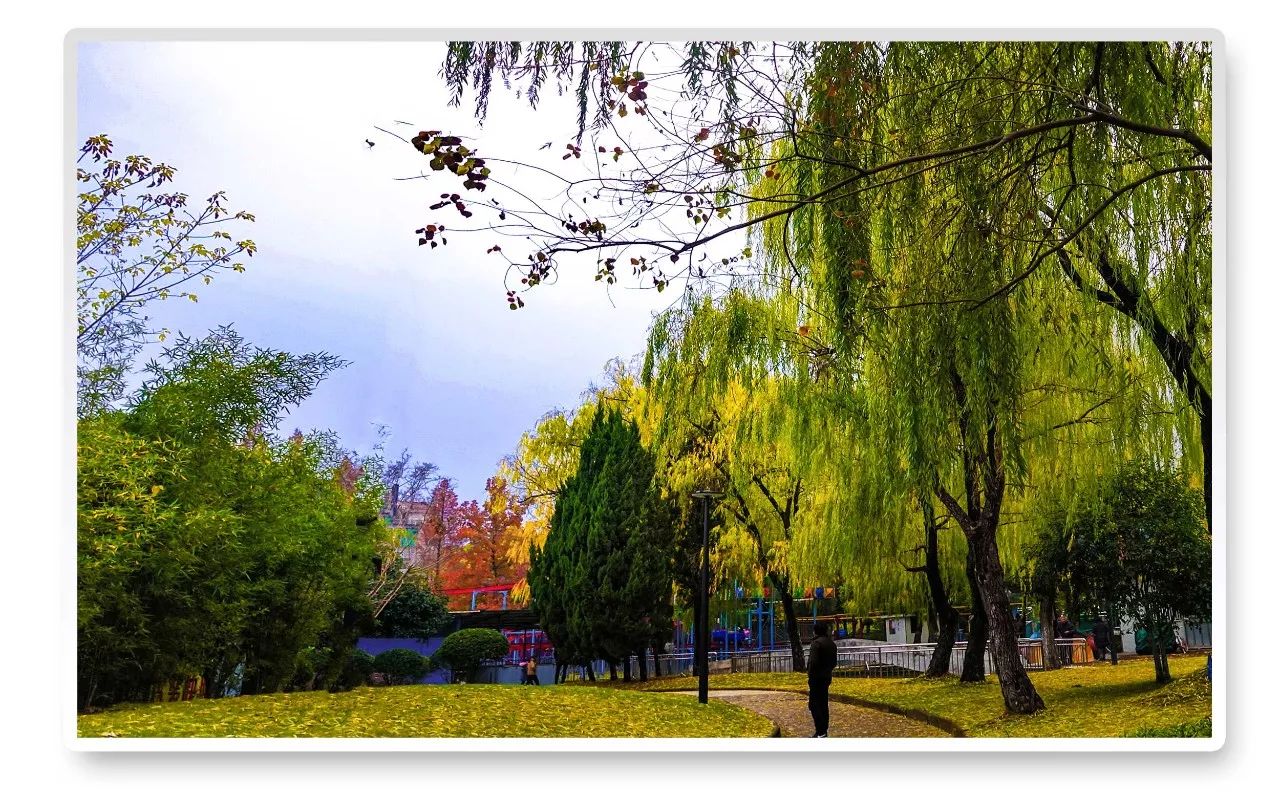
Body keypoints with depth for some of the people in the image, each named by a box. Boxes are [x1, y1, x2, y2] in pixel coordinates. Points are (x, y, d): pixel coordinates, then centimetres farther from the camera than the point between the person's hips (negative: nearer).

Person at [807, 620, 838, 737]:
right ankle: (824, 731, 19)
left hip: (817, 678, -9)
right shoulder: (832, 643, 11)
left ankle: (820, 732, -12)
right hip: (827, 677, 9)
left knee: (814, 705, -7)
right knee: (824, 704, 14)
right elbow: (834, 662, 17)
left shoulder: (816, 643, -16)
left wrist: (811, 677, -13)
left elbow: (813, 662, -22)